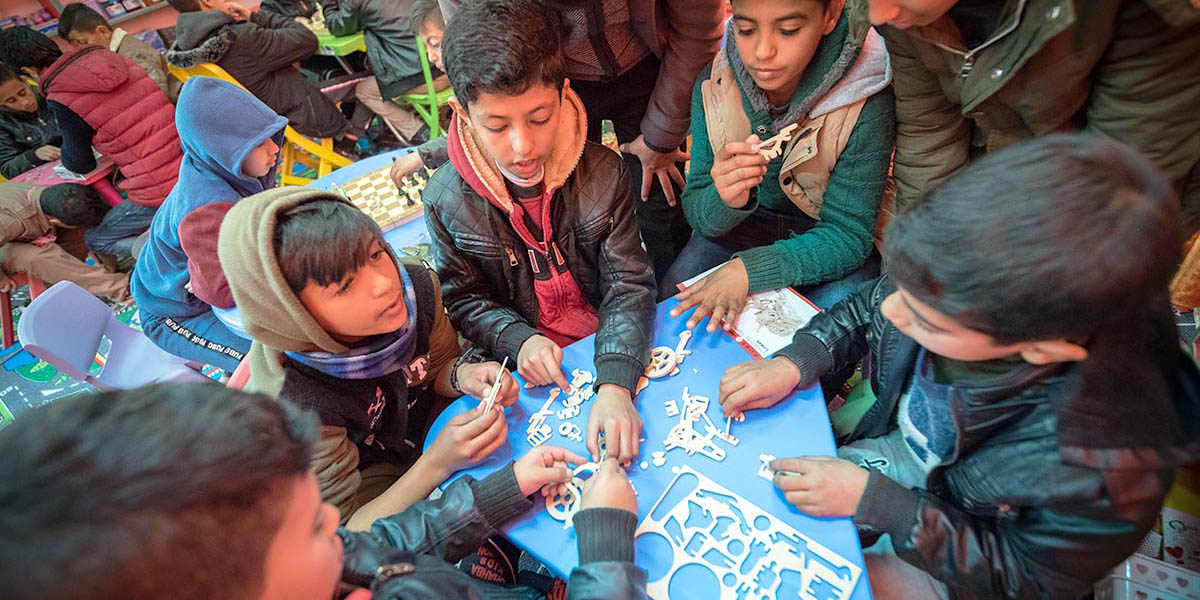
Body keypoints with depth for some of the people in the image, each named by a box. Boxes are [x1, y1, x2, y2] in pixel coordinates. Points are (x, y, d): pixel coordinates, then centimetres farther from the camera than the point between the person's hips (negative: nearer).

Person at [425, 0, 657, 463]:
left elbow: (629, 285, -15)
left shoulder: (602, 173, -14)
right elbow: (465, 298, 0)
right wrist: (519, 340, -20)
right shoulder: (447, 199, -12)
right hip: (526, 372, 0)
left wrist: (615, 384, -29)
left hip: (613, 348, 1)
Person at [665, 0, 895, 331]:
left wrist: (749, 269, -35)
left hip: (823, 235, -2)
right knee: (673, 295, -18)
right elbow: (697, 212, -12)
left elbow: (848, 234, -21)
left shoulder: (867, 101, -24)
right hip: (746, 221, 2)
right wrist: (725, 202, -38)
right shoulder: (713, 85, -15)